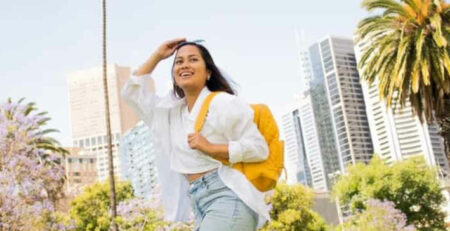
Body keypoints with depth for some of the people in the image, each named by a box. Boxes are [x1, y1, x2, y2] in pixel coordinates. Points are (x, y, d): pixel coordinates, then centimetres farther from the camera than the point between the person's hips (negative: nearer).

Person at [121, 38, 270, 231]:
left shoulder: (224, 102, -2)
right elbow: (131, 92, 26)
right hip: (201, 205, 8)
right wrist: (157, 56, 20)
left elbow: (259, 148, -6)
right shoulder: (171, 111, 19)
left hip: (227, 197, -8)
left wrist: (210, 148, -15)